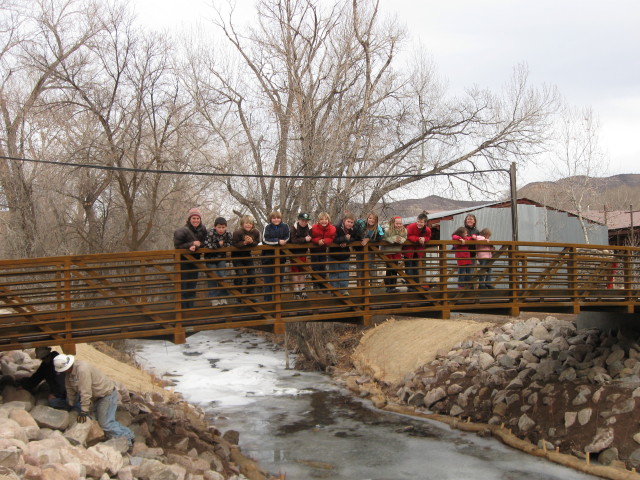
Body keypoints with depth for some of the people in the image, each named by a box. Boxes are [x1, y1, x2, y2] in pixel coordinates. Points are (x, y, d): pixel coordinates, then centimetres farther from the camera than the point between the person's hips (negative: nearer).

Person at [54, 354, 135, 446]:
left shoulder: (82, 370, -32)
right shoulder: (69, 372, -1)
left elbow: (85, 393, -30)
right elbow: (70, 389, 11)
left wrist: (83, 411, -25)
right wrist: (70, 405, 19)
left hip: (108, 394, -10)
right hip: (97, 396, 10)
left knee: (105, 423, -12)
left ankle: (127, 439, -2)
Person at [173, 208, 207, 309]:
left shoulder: (202, 229, -6)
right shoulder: (181, 231, -22)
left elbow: (203, 243, -3)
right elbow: (177, 246, -19)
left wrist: (195, 246, -23)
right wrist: (191, 244, -25)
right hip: (182, 260, -5)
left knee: (193, 285, 12)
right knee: (183, 285, -4)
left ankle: (191, 306, 22)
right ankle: (183, 307, 3)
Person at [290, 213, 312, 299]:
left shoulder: (309, 228, -2)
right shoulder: (293, 228, -14)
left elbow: (310, 240, -5)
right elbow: (293, 240, -26)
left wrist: (309, 239, -26)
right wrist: (304, 239, -31)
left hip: (303, 251, 4)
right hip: (294, 252, -4)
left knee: (302, 270, 9)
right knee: (295, 270, -4)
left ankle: (302, 289, 14)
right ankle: (296, 291, -2)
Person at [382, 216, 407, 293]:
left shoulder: (404, 231, -10)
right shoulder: (387, 231, -22)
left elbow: (405, 239, -8)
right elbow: (383, 239, -23)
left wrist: (400, 240, -31)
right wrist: (393, 239, -32)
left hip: (397, 252, 4)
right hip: (388, 251, -4)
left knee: (395, 269, 9)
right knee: (389, 268, -4)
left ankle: (393, 286, 18)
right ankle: (388, 287, 4)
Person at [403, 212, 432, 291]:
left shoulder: (427, 230, -12)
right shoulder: (411, 226, -25)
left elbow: (428, 237, 1)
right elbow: (408, 237, -25)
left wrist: (424, 239, -23)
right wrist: (418, 239, -34)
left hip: (418, 250, 4)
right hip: (409, 250, -4)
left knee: (416, 268, 16)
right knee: (409, 268, -3)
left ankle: (417, 284, 23)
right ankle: (410, 287, 1)